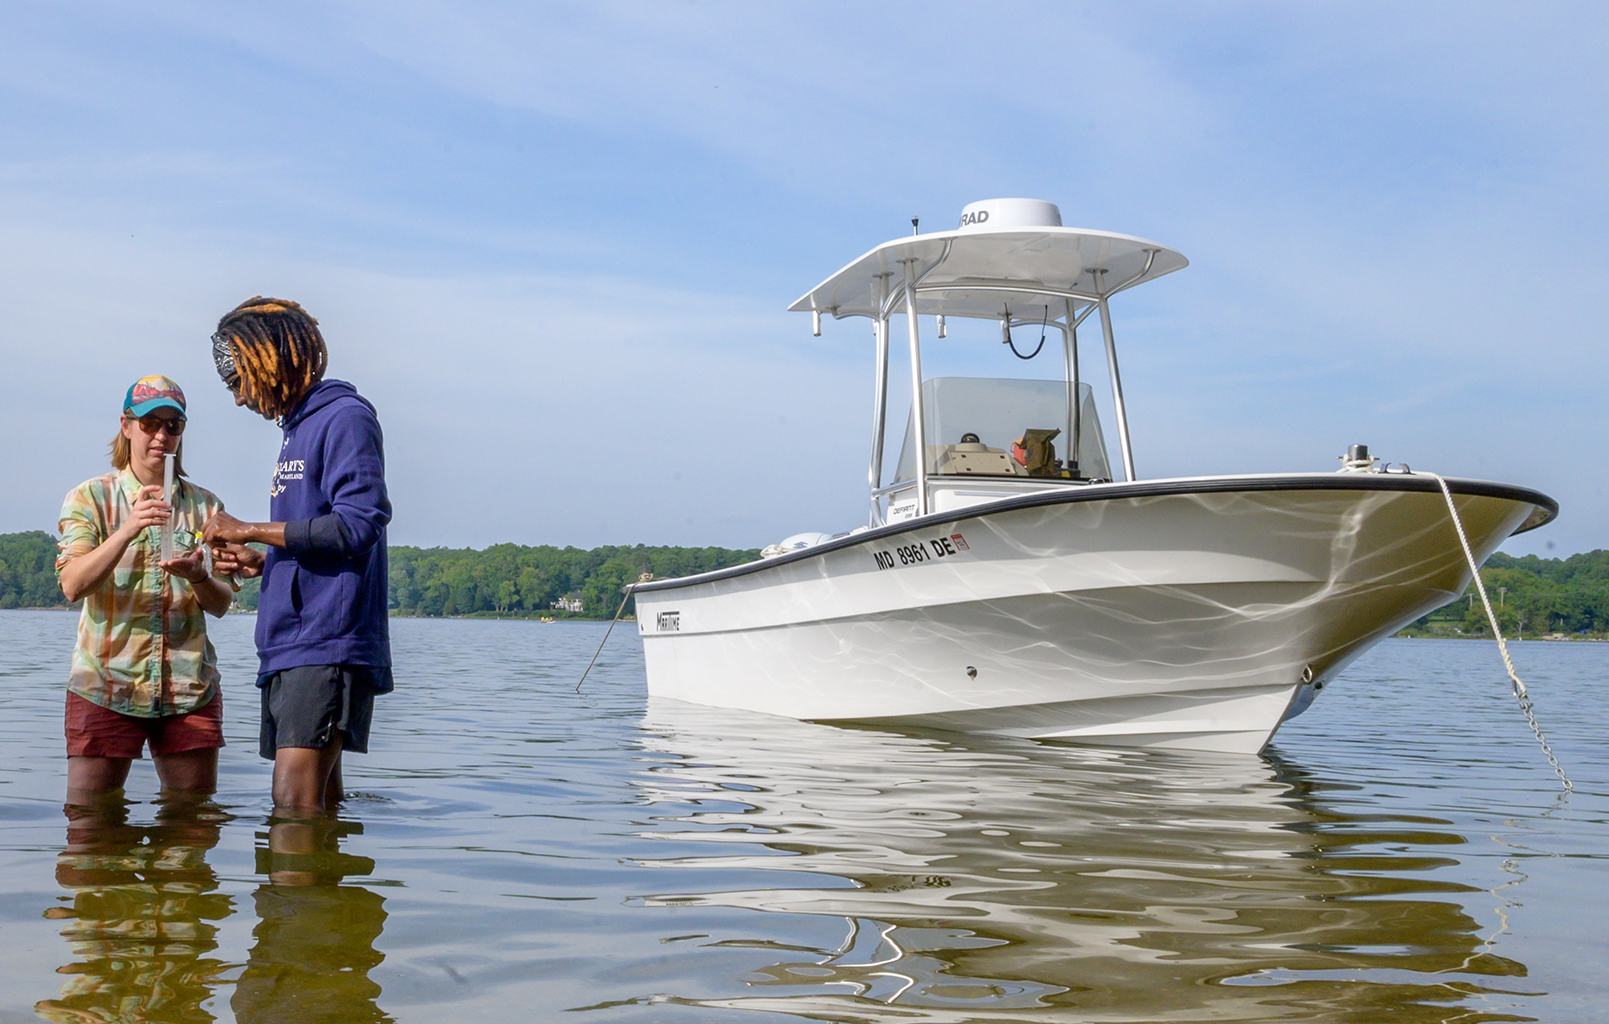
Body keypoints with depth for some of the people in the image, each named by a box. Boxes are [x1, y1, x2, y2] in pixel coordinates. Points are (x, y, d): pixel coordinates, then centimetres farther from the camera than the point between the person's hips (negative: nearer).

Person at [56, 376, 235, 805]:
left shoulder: (205, 506, 11)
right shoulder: (90, 497, 6)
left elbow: (222, 604, 6)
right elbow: (72, 585, -10)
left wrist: (198, 576, -16)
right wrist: (128, 530, -23)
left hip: (190, 688, 2)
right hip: (105, 685, -2)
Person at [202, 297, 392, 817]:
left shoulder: (346, 418, -5)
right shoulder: (296, 429, 24)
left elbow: (358, 524, -18)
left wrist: (251, 530, -10)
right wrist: (260, 561, 11)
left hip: (329, 645, -10)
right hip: (288, 647, 10)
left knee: (296, 804, -18)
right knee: (318, 803, 7)